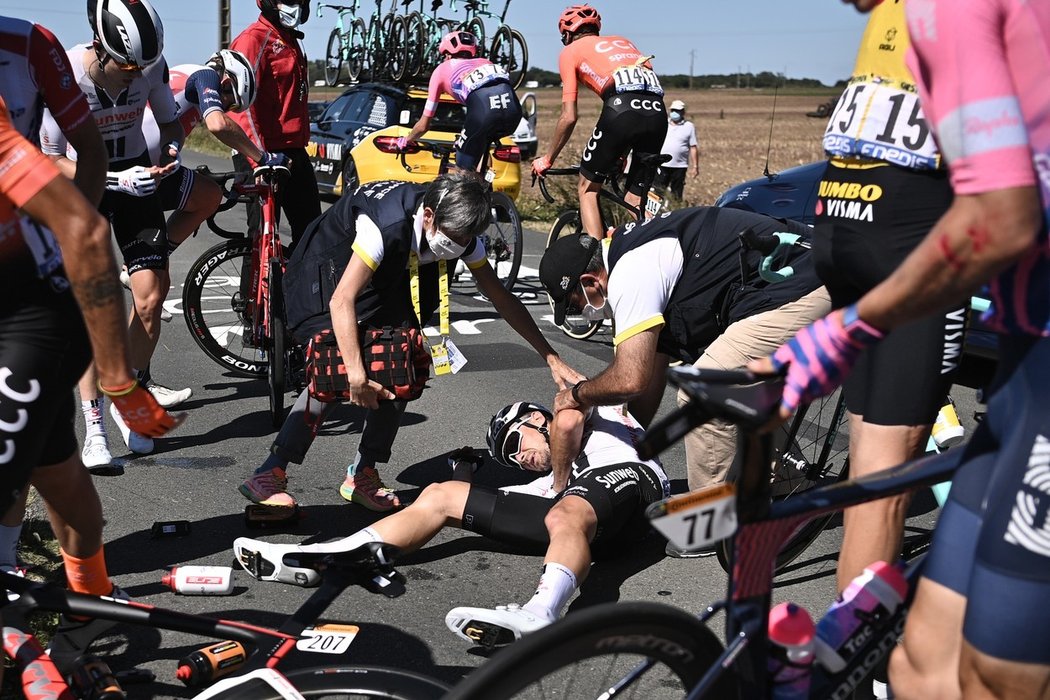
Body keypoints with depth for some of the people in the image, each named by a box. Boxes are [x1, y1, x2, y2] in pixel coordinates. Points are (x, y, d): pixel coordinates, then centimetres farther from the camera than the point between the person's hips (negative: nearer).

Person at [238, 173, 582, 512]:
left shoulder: (459, 231, -18)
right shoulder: (387, 225, -39)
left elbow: (501, 298, -10)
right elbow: (342, 300, -43)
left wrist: (551, 357, -11)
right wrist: (356, 373, -49)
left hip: (385, 277, 7)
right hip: (327, 272, -7)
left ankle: (363, 474, 2)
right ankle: (269, 475, -21)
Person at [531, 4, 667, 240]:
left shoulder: (570, 52, 19)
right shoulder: (622, 41, 35)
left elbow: (569, 117, 11)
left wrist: (547, 159, 23)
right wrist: (621, 153, 43)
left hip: (621, 107, -5)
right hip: (658, 113, 5)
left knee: (588, 187, 13)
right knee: (635, 201, 16)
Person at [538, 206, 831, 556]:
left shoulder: (629, 276, -16)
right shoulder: (636, 256, 16)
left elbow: (630, 379, -21)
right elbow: (651, 374, 23)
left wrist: (576, 394, 0)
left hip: (792, 293, -11)